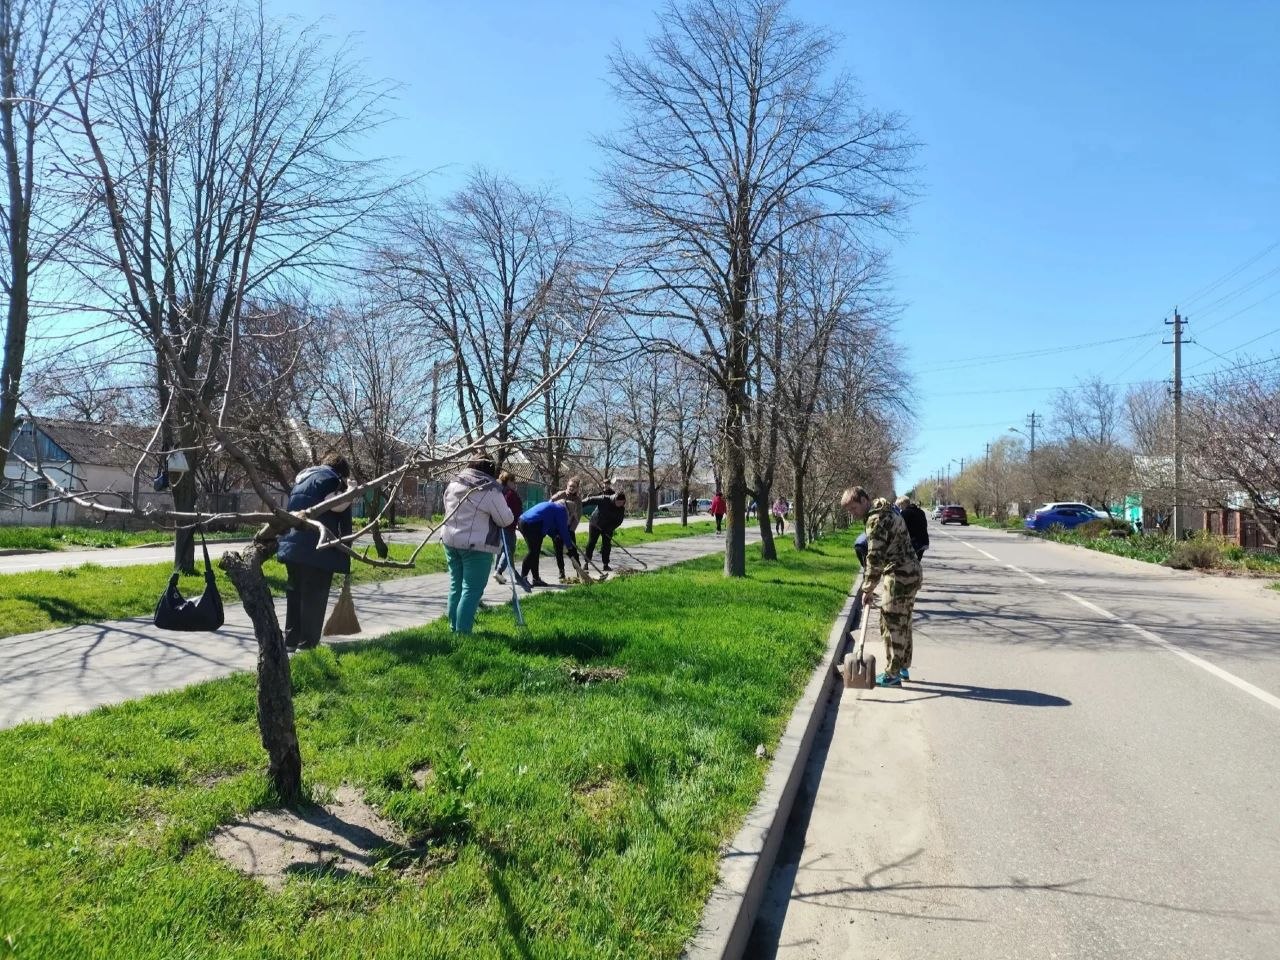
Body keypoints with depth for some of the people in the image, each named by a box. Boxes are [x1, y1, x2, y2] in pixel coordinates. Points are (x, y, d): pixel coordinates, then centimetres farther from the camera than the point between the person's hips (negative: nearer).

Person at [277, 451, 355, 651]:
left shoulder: (302, 478, 24)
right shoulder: (330, 478, -3)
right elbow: (334, 504, -21)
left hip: (293, 545, 9)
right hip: (316, 549, -8)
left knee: (295, 593, 15)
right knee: (314, 597, -3)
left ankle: (291, 641, 20)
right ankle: (307, 644, -1)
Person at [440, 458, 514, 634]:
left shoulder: (453, 483, 7)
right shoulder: (490, 490, -14)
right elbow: (506, 520, -9)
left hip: (450, 540, 7)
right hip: (477, 546, -7)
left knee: (456, 585, 17)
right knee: (472, 590, -2)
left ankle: (454, 628, 24)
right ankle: (463, 632, -3)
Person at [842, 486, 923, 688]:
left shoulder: (876, 520, -17)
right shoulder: (887, 512, 15)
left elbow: (875, 558, -21)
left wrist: (868, 589, -15)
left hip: (899, 577, -10)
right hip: (912, 573, 10)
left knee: (891, 625, -3)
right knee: (903, 623, 17)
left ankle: (892, 674, 2)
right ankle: (903, 667, 27)